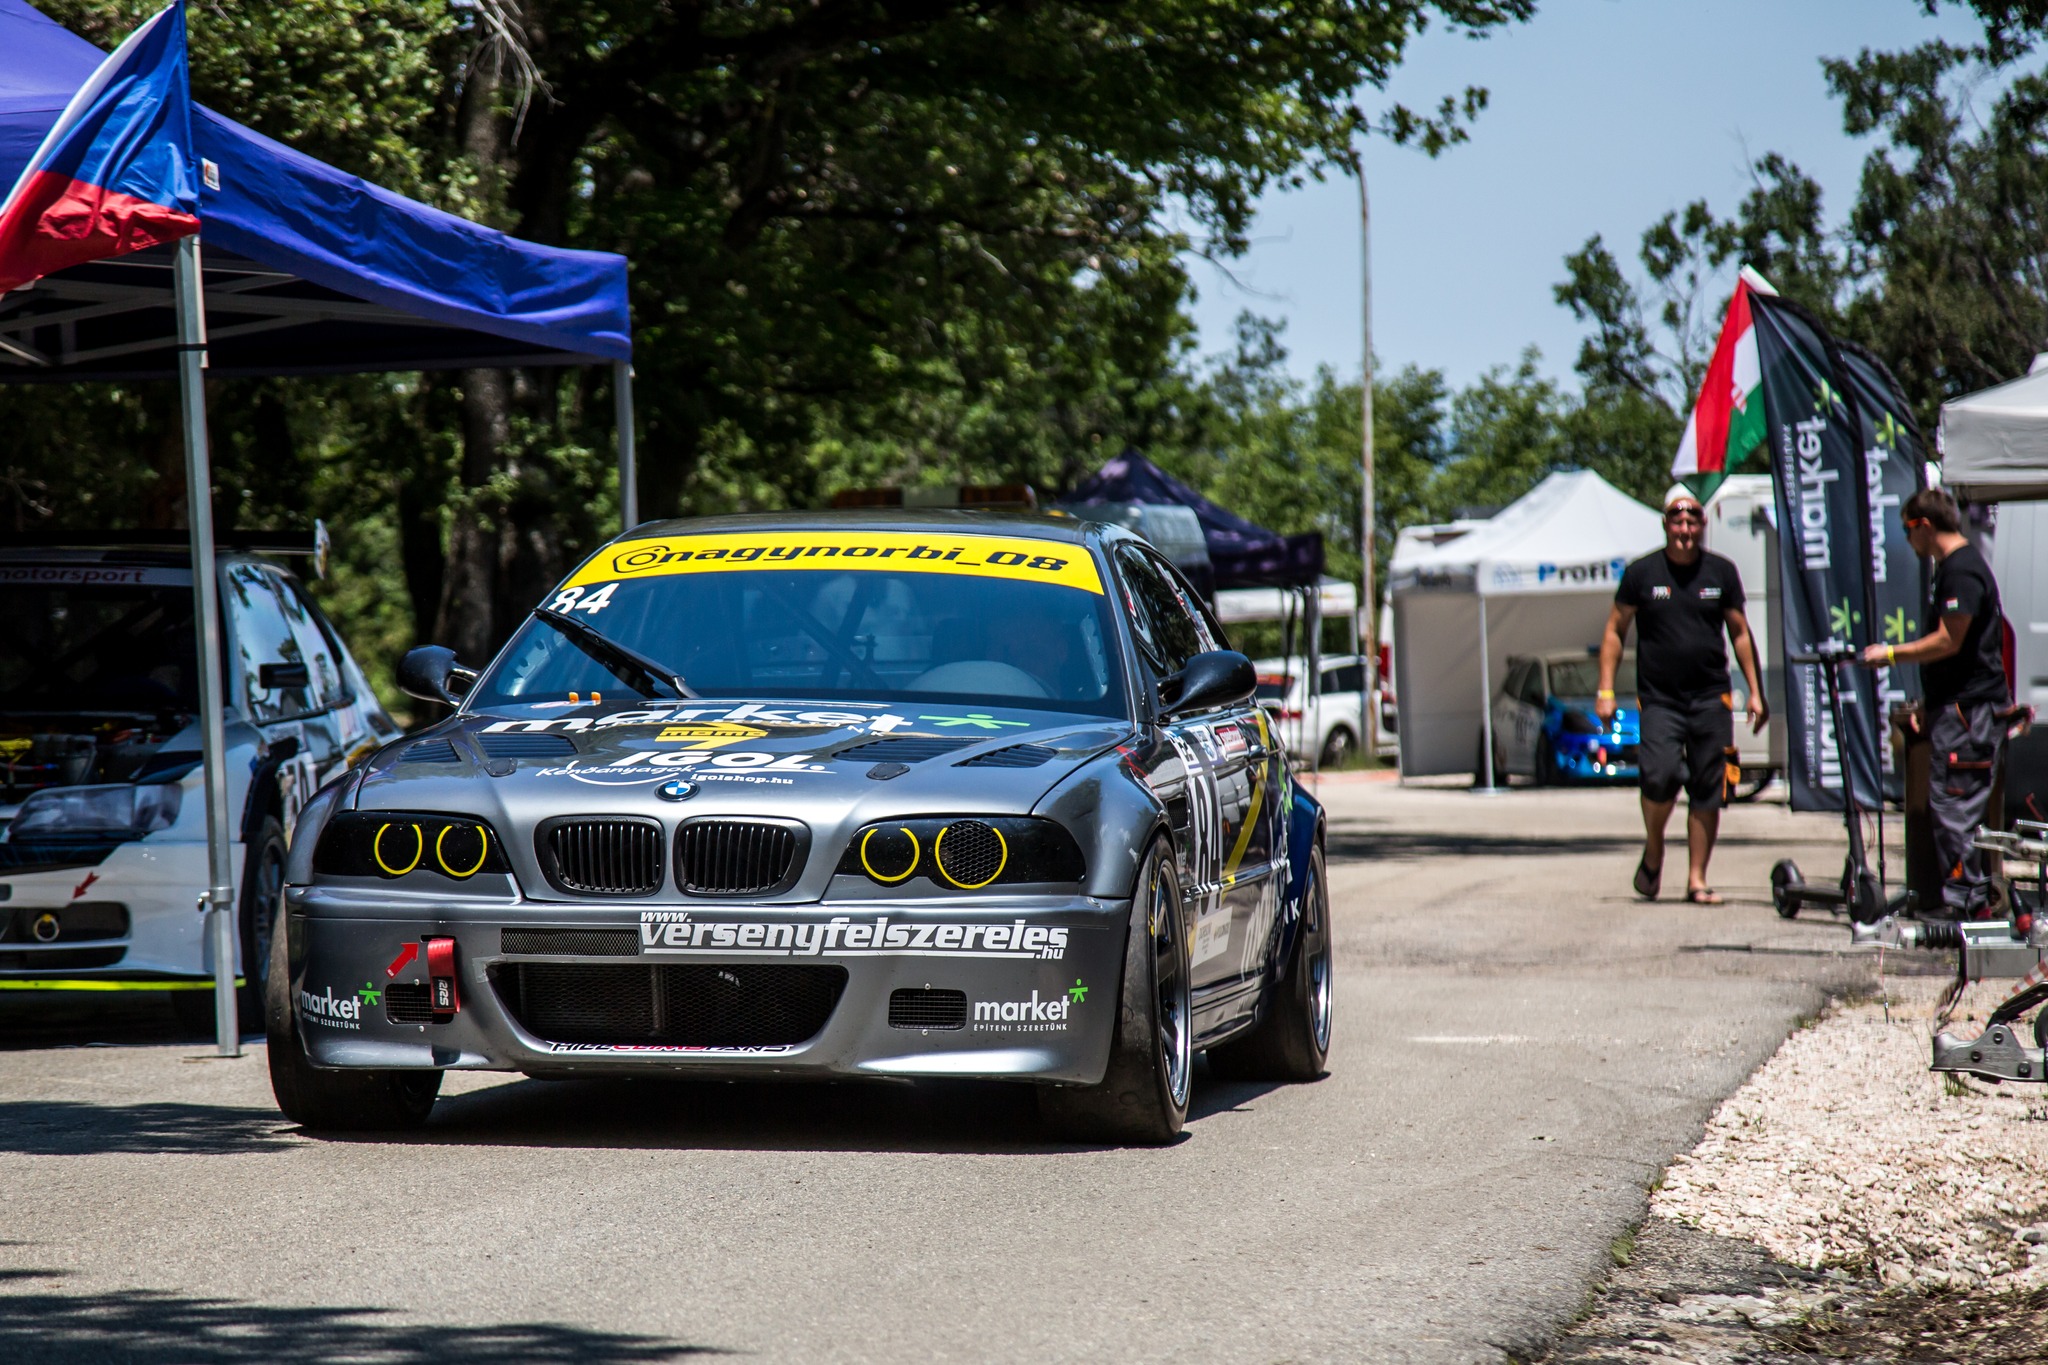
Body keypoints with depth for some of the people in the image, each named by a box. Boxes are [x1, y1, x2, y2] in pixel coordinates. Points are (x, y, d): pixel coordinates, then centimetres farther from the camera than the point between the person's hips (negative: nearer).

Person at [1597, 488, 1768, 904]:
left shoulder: (1721, 572, 8)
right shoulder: (1642, 573, 3)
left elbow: (1740, 633, 15)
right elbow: (1615, 631, 8)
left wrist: (1755, 692, 10)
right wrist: (1605, 691, 0)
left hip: (1711, 698, 2)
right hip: (1659, 698, -2)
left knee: (1707, 791, 0)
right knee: (1660, 776, -19)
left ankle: (1697, 880, 7)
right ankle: (1653, 851, 8)